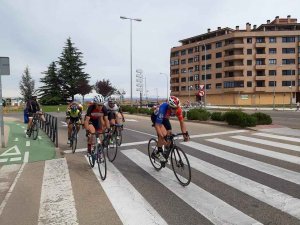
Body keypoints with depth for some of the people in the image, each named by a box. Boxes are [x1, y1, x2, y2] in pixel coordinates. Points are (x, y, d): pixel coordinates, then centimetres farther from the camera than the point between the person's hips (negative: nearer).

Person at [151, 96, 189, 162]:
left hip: (165, 118, 5)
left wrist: (185, 134, -31)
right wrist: (162, 137, -50)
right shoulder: (163, 109, -42)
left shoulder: (178, 109, -29)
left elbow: (182, 122, -20)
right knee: (163, 133, -27)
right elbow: (157, 125, -42)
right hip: (156, 117, -5)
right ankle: (159, 153, -9)